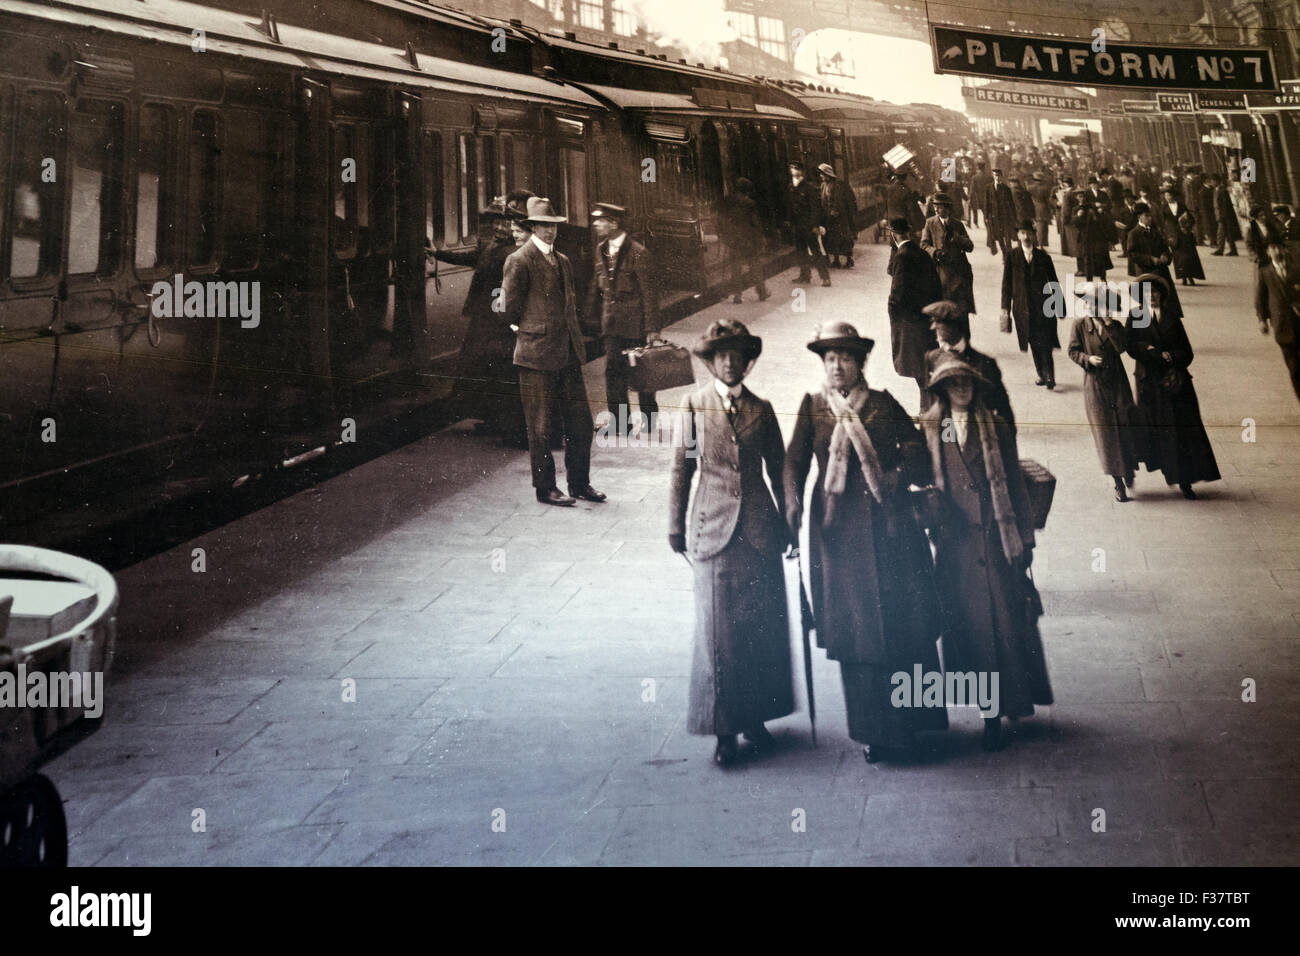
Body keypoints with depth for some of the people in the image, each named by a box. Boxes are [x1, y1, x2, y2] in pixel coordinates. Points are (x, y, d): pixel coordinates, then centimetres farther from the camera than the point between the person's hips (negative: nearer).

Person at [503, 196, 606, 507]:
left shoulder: (562, 261, 16)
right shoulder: (519, 261, -7)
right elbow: (511, 308, -6)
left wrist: (573, 335, 14)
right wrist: (533, 329, 4)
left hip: (568, 352, 7)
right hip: (537, 353, -7)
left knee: (580, 422, 8)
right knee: (541, 426, 1)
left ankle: (579, 484, 20)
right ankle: (545, 488, 12)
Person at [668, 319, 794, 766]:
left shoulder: (761, 409, 7)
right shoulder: (695, 405, 2)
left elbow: (778, 470, 12)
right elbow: (682, 469, 5)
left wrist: (788, 523, 10)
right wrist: (676, 526, 4)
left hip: (759, 529, 2)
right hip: (714, 528, -2)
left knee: (764, 628, 7)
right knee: (717, 631, -2)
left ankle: (755, 716, 23)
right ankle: (723, 729, 8)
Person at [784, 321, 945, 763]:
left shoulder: (883, 405, 7)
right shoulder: (812, 406, 7)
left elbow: (919, 459, 6)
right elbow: (795, 459, -1)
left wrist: (895, 475, -14)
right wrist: (792, 502, -18)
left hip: (888, 525, 0)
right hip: (838, 527, 0)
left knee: (901, 621, 0)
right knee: (854, 627, 2)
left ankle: (905, 722, 14)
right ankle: (871, 730, 12)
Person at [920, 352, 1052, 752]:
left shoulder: (997, 430, 8)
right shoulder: (928, 432, 6)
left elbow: (1015, 486, 7)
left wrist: (1025, 538, 3)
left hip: (997, 540, 0)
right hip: (954, 544, 0)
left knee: (1006, 622, -2)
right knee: (966, 624, 3)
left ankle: (996, 709, 9)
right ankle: (991, 709, 14)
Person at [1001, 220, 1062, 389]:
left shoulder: (1043, 257, 5)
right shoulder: (1011, 257, 5)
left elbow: (1054, 283, 9)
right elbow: (1006, 283, 4)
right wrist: (1006, 306, -4)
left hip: (1043, 306, -1)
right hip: (1023, 308, 1)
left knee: (1045, 343, -8)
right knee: (1033, 344, 8)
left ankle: (1050, 376, -3)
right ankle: (1041, 375, 19)